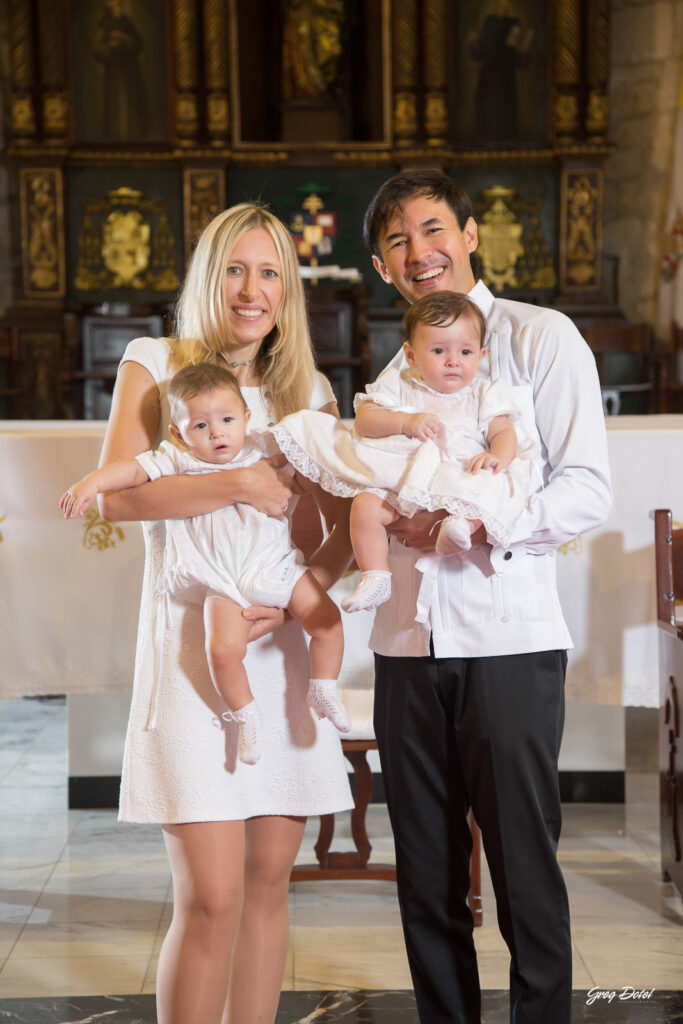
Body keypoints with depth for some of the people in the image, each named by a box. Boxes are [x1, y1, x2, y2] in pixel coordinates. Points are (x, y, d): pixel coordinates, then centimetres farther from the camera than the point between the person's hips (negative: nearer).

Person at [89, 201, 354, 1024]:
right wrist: (241, 484, -16)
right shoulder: (154, 365, 2)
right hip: (191, 643, -4)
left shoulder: (308, 391, 14)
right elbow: (116, 494, -12)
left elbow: (346, 524, 12)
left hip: (277, 646, 5)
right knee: (212, 897, -10)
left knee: (268, 881, 8)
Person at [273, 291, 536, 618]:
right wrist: (405, 422, -14)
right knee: (365, 505, -25)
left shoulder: (483, 394, 14)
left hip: (457, 480, 0)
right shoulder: (397, 386, 13)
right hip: (397, 482, 0)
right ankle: (375, 577, -22)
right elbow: (363, 419, 2)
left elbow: (504, 432, 3)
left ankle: (460, 526, -52)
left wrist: (498, 457, -20)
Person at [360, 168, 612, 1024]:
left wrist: (475, 523, -19)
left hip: (508, 640, -5)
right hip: (406, 643, 6)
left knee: (525, 871, -1)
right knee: (426, 874, 11)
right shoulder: (395, 372, 18)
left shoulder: (539, 337, 0)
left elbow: (587, 491, -8)